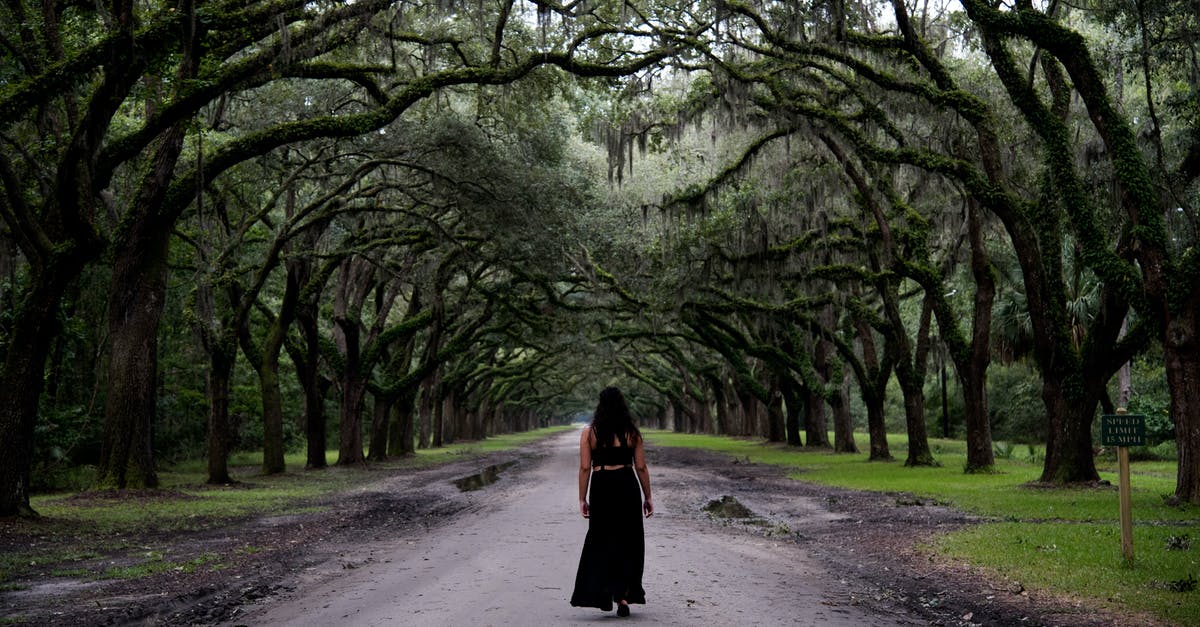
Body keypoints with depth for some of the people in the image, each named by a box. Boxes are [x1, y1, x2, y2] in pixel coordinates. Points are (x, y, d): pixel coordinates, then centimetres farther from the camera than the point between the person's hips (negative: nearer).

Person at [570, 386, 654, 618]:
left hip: (601, 488, 0)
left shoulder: (589, 433, 0)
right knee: (628, 542, 10)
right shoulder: (632, 433, 2)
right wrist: (647, 497, 10)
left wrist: (582, 499, 2)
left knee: (601, 541, 13)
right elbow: (641, 467, 2)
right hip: (627, 488, 0)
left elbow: (585, 467, -3)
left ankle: (603, 595, 12)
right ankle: (623, 594, 6)